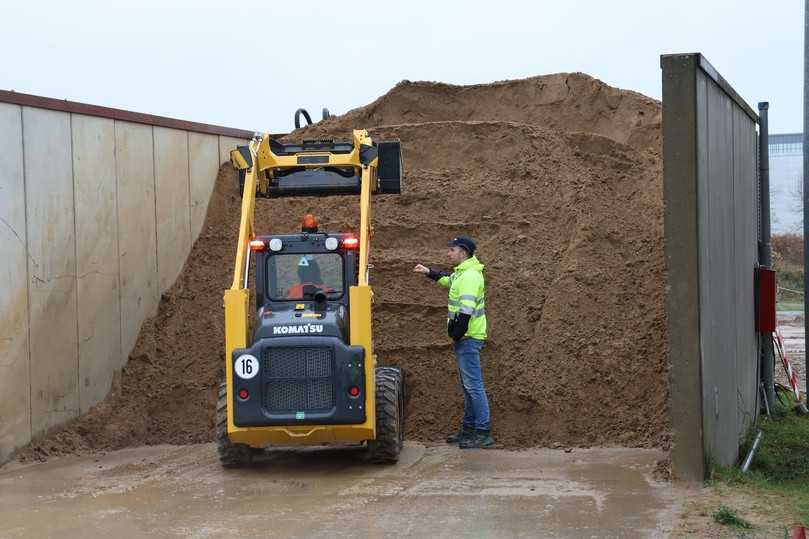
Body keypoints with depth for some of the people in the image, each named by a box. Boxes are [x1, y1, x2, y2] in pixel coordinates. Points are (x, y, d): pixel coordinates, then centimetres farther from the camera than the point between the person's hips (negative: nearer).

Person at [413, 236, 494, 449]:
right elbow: (448, 279, 39)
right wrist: (428, 272, 32)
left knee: (473, 384, -10)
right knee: (467, 385, 15)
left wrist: (456, 334, -20)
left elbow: (466, 309, -24)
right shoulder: (462, 273, 15)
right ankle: (468, 429, 23)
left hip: (468, 338, -11)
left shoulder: (470, 276, -17)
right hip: (464, 338, 11)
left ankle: (483, 433, -10)